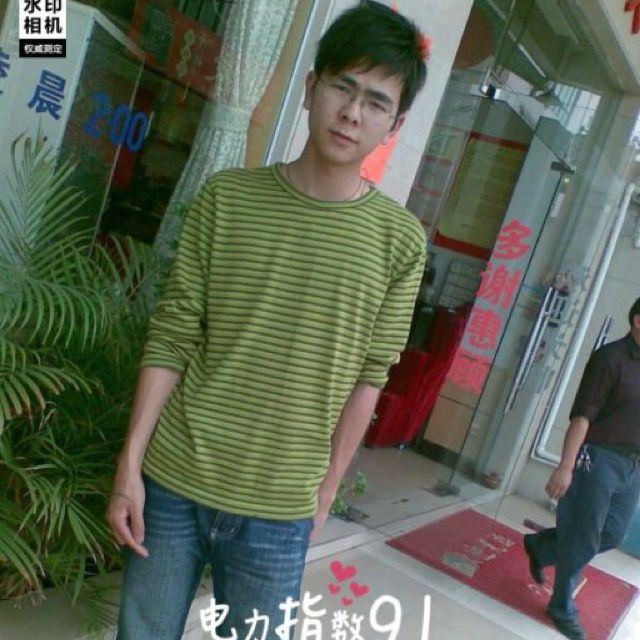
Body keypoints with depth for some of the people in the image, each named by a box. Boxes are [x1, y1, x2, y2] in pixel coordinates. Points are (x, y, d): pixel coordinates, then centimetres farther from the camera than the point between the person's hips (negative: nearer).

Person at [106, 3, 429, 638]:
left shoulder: (400, 241, -3)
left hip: (276, 515, 0)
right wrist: (129, 464, -5)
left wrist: (323, 495, 1)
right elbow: (171, 337, -2)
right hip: (170, 485, 1)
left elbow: (367, 379, -1)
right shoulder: (225, 197, -2)